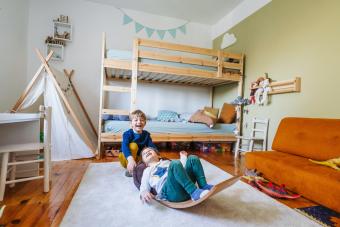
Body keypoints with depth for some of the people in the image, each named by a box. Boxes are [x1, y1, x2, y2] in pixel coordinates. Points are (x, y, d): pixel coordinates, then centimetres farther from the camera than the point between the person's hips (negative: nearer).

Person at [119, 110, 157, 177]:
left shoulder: (146, 134, -7)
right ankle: (130, 170, -17)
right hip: (126, 158, -3)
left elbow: (152, 146, -15)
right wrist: (131, 159, -53)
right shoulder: (127, 134, -21)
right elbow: (124, 147, -36)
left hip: (138, 158, 3)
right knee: (133, 145, -31)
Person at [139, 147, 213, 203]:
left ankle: (204, 186, -23)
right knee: (175, 163, -30)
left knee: (193, 158, -11)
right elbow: (144, 187, 13)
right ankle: (194, 192, -36)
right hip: (170, 191, -4)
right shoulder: (147, 171, 26)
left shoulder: (167, 162, 36)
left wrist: (183, 157, 39)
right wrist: (144, 193, -9)